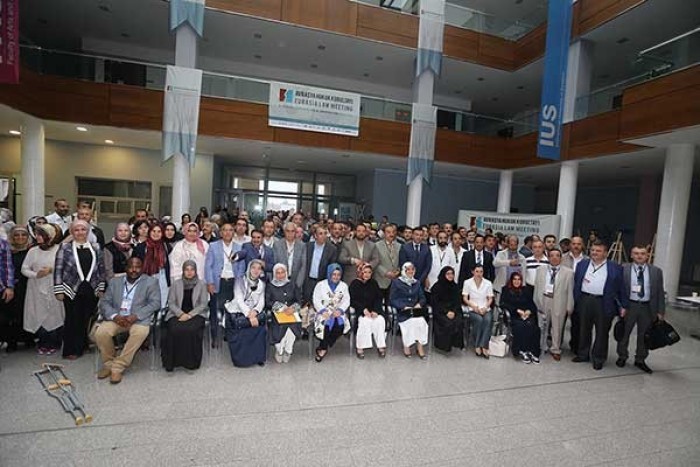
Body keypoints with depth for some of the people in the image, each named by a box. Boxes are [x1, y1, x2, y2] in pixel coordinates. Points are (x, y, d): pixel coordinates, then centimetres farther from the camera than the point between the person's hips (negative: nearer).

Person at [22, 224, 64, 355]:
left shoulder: (59, 250, -5)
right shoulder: (33, 251, 6)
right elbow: (24, 269, 5)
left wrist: (51, 270, -16)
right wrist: (35, 274, -12)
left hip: (54, 289, -3)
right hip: (37, 290, 3)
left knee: (54, 315, 1)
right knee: (39, 316, 6)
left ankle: (54, 344, 16)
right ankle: (43, 344, 22)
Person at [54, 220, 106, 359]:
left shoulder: (95, 248, 7)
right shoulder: (65, 247, 0)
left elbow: (101, 269, 10)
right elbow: (58, 270, -2)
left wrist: (101, 288, 6)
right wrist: (59, 290, -6)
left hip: (91, 291, 2)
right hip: (72, 290, -2)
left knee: (87, 319, 7)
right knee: (72, 320, 2)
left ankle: (81, 347, 23)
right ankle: (70, 351, 15)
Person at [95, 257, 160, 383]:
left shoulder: (151, 282, 4)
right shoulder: (114, 282, 14)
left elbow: (155, 303, -5)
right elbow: (104, 302, 8)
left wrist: (135, 316, -18)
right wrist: (115, 316, -13)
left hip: (139, 319, -3)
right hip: (116, 318, 3)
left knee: (140, 332, -33)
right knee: (100, 332, -25)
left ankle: (118, 367, -18)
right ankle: (108, 364, -1)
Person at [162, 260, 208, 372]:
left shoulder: (201, 284, 9)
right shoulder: (176, 284, 13)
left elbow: (203, 304, 3)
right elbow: (171, 303, 7)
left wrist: (189, 315, -10)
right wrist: (181, 314, -10)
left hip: (195, 314, -1)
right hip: (177, 314, 1)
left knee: (191, 330, -32)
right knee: (174, 330, -30)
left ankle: (191, 362, -17)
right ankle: (172, 361, -14)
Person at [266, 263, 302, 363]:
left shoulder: (291, 285, 16)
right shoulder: (270, 286, 9)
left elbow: (298, 300, 10)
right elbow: (268, 302, -3)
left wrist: (293, 308, -12)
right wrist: (283, 308, -15)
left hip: (291, 313, 1)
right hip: (276, 314, -1)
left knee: (293, 325, -31)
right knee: (281, 325, -32)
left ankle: (287, 351, -8)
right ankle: (279, 350, -6)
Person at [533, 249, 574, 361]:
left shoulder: (568, 272, -1)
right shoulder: (541, 270, 6)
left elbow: (570, 291, -1)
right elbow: (536, 287, 6)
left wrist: (569, 307, -2)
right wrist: (536, 302, 3)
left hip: (559, 303, -2)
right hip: (543, 301, 2)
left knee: (557, 327, 9)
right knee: (542, 326, 12)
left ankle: (555, 350, 25)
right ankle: (541, 347, 29)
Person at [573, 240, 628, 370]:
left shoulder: (615, 268, 1)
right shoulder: (582, 264, 9)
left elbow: (622, 288, 2)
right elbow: (576, 283, 10)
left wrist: (624, 306, -2)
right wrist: (574, 301, 7)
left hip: (604, 304, -3)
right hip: (584, 301, 3)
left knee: (601, 332, 6)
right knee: (584, 330, 13)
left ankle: (598, 359, 19)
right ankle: (583, 354, 27)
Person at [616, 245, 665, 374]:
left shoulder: (656, 271, 2)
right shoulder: (623, 269, -5)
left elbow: (660, 292, 5)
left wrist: (660, 311, 2)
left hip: (647, 307, 2)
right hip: (629, 306, -2)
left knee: (644, 335, 12)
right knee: (624, 333, 10)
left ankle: (640, 360, 28)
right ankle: (622, 356, 28)